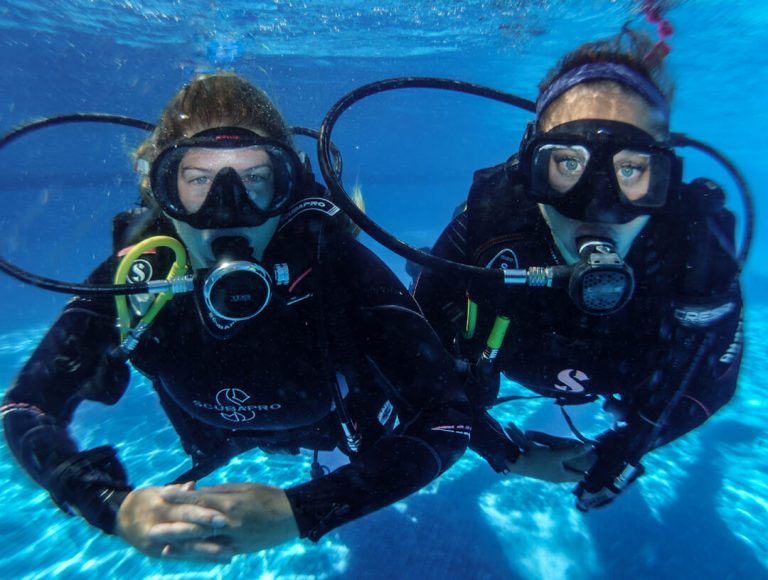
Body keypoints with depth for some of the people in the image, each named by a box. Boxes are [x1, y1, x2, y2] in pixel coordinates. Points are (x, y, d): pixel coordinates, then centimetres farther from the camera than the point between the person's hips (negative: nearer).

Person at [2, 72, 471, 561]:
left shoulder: (337, 265, -41)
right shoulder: (136, 274, -32)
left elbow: (448, 421, -40)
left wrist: (299, 513, -47)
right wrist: (114, 506, -40)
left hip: (348, 423, -2)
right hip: (221, 435, 3)